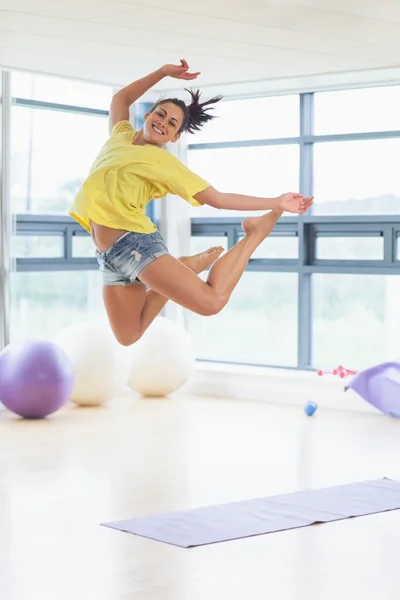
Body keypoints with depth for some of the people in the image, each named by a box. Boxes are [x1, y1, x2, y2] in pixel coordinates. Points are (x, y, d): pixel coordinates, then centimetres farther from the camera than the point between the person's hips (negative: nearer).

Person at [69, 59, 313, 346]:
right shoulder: (120, 136, 14)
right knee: (128, 337, 9)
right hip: (107, 255, 6)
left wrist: (276, 204, -9)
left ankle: (257, 231, 2)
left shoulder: (166, 164, -2)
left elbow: (217, 198, -4)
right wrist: (163, 72, 21)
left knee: (212, 301, -21)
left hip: (136, 242, -6)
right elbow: (121, 98, 30)